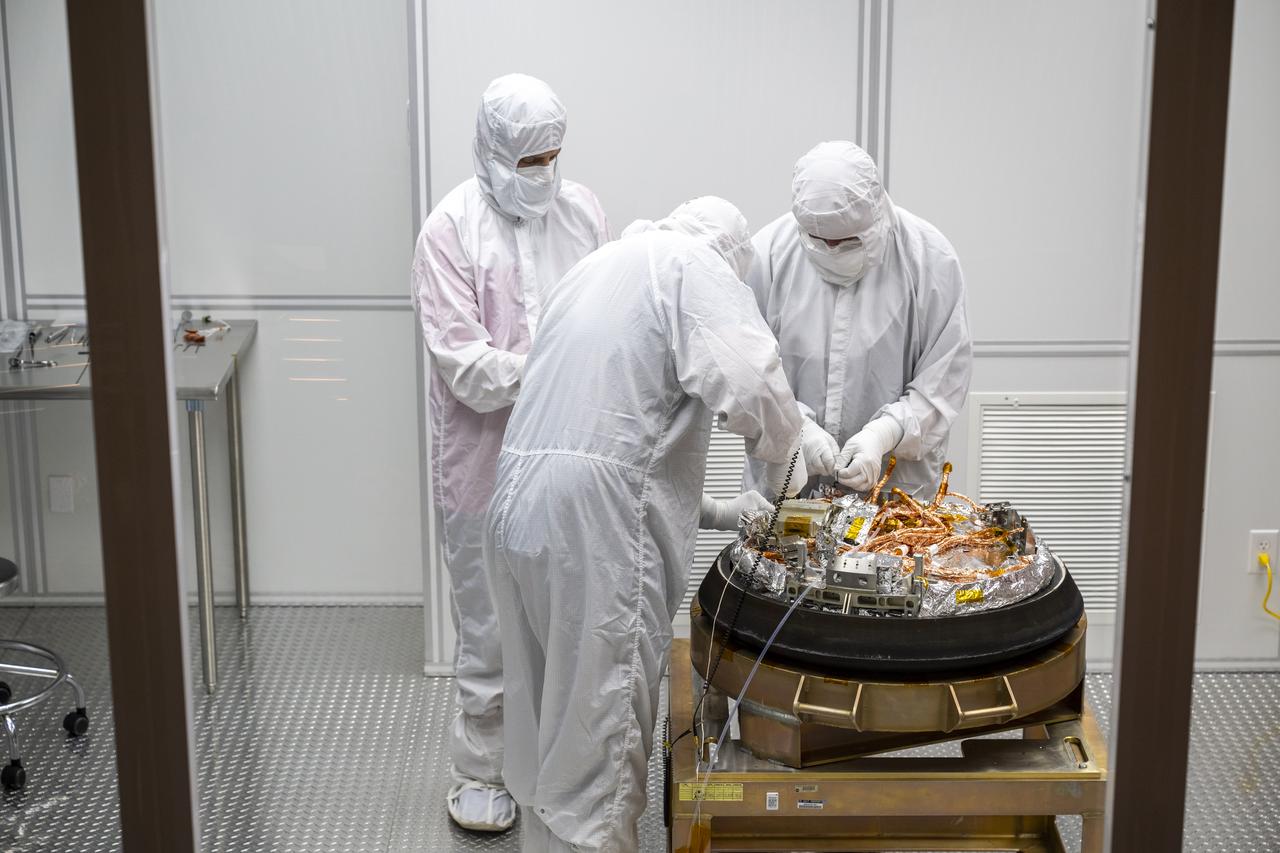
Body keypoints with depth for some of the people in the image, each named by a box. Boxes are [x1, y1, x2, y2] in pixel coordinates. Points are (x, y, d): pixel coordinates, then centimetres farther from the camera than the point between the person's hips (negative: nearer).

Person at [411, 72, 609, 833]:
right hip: (489, 463, -4)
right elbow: (465, 366, -16)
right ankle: (479, 770, 24)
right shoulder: (451, 230, -10)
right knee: (490, 627, 8)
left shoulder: (582, 209, 3)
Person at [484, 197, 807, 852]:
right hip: (594, 522, -8)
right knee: (599, 726, -1)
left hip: (515, 503, 8)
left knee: (545, 716, 18)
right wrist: (783, 460, 5)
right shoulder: (695, 265, 0)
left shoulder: (596, 265, 26)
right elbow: (749, 383, -15)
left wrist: (710, 510, 25)